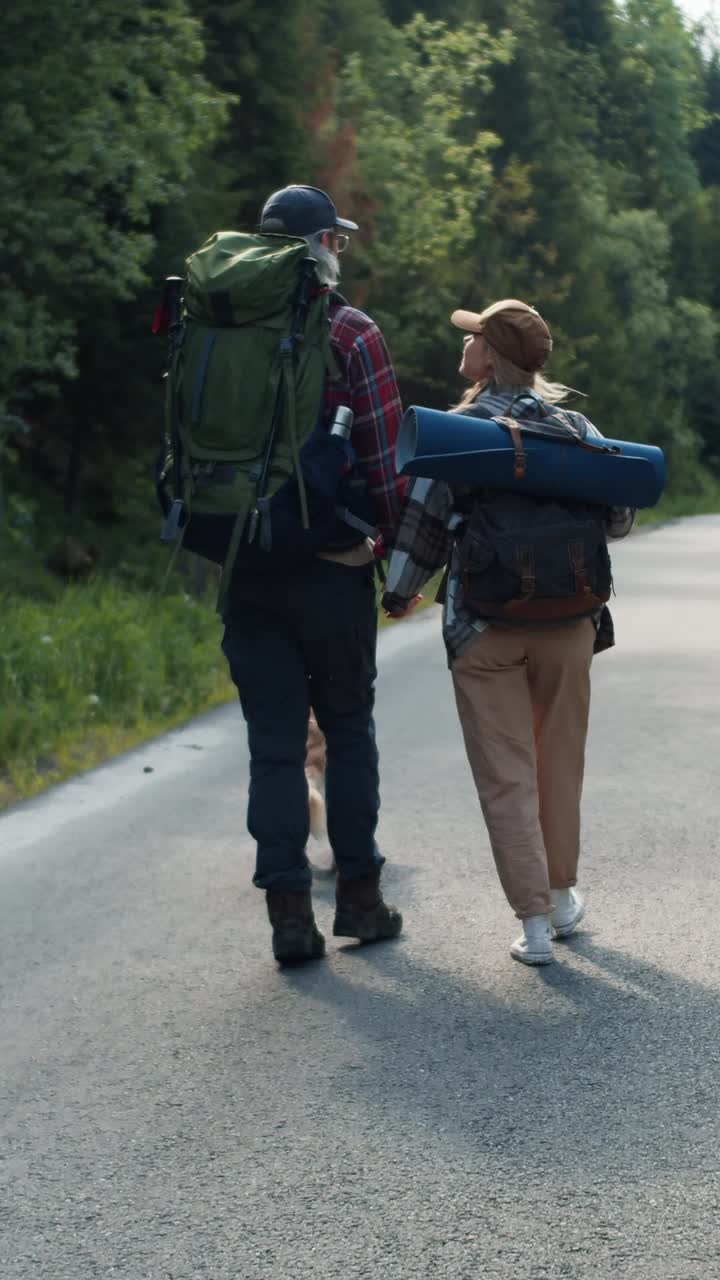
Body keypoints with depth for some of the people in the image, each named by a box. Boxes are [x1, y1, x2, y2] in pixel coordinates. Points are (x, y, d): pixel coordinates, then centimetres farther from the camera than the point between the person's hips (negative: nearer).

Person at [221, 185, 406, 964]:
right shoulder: (352, 335, -7)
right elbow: (383, 457, -9)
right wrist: (400, 548, 2)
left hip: (247, 571, 3)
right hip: (333, 569, -3)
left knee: (273, 740, 6)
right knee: (348, 731, 11)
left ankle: (289, 912, 4)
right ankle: (358, 896, 14)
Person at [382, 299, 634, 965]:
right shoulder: (576, 426, 4)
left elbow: (422, 521, -6)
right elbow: (619, 516, 9)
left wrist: (397, 595, 9)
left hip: (485, 629, -3)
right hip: (568, 624, 3)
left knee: (507, 776, 2)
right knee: (561, 765, 18)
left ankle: (534, 922, 0)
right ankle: (562, 895, 30)